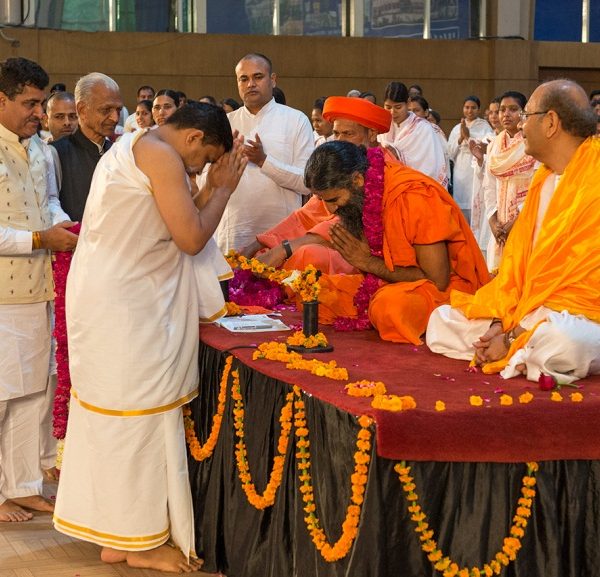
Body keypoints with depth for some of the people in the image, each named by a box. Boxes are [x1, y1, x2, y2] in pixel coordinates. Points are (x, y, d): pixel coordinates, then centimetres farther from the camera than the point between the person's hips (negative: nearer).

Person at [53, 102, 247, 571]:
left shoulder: (130, 147, 18)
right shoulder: (161, 155, -14)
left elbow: (170, 225, 17)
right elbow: (191, 239, -16)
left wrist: (212, 189, 12)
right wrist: (223, 188, -3)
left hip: (104, 298, 11)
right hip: (126, 306, -10)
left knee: (113, 411, 15)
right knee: (140, 413, -2)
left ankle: (112, 530, 25)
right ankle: (141, 539, 8)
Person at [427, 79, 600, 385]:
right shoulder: (543, 178, 14)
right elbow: (517, 255, 11)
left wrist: (515, 335, -18)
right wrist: (500, 322, -5)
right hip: (526, 311, 9)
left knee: (558, 339, -41)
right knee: (442, 319, 4)